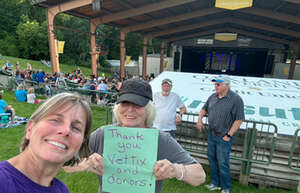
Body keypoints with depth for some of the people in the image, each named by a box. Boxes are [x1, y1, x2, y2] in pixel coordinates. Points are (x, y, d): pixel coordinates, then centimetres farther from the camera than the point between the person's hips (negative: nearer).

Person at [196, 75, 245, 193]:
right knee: (212, 159, 16)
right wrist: (199, 119, 3)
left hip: (224, 137, -6)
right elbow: (204, 109, 20)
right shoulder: (213, 97, 6)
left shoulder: (235, 99, -14)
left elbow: (239, 119, -16)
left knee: (222, 163, 2)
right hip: (211, 134, 7)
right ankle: (215, 183, 34)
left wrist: (229, 135, -16)